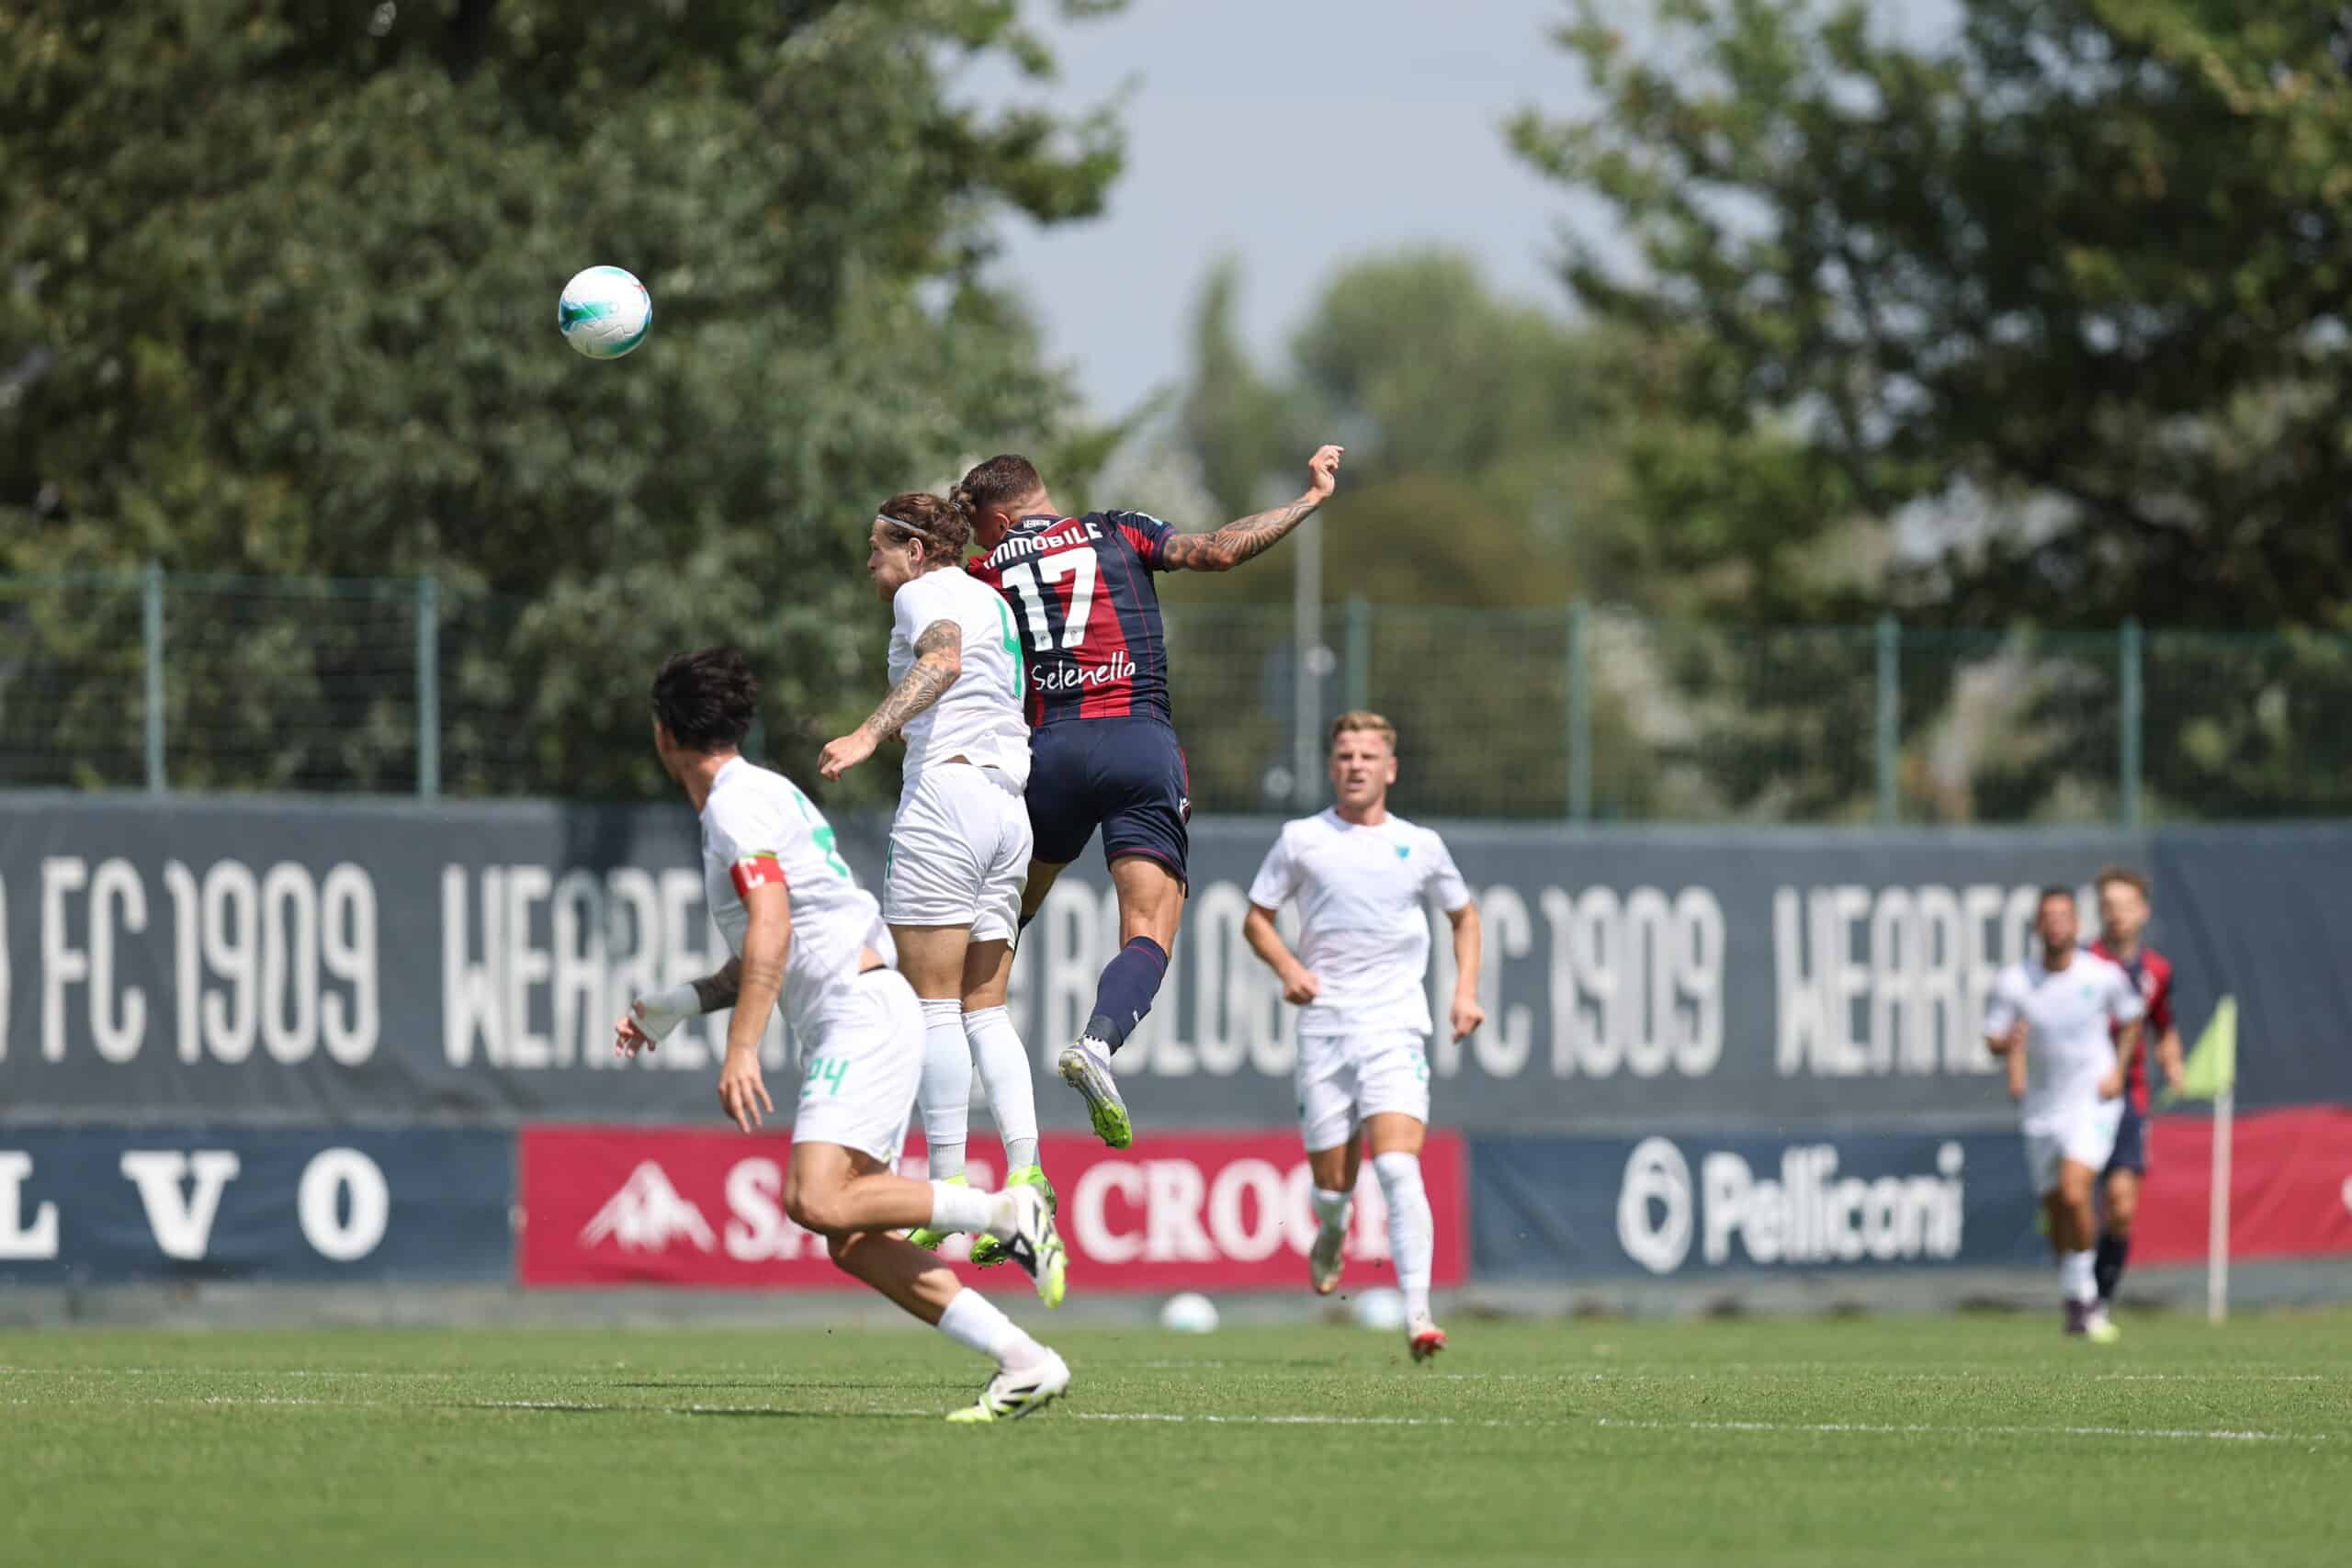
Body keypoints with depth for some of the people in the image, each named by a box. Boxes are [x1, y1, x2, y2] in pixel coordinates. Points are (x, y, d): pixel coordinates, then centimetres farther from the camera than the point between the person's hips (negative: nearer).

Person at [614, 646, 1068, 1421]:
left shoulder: (739, 801, -8)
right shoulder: (758, 793, 23)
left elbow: (772, 928, -22)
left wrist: (741, 1050, -26)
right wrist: (681, 1003, 23)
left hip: (864, 1015, -10)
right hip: (846, 1031, 10)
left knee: (817, 1202, -25)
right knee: (852, 1242, 1)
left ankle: (1006, 1211, -17)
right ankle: (1024, 1364, -3)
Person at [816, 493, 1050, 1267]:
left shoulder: (925, 593, -2)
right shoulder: (993, 602, 23)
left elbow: (942, 660, -23)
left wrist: (868, 734, -36)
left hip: (946, 792, -8)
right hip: (1009, 807, 8)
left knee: (932, 1003, -7)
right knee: (986, 1007, 7)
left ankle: (949, 1188, -11)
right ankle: (1024, 1170, -8)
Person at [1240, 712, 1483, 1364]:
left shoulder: (1420, 846, 8)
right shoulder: (1301, 840, 6)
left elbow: (1464, 916, 24)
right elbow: (1256, 917, 14)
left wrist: (1465, 990, 9)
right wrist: (1288, 967, -6)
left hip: (1395, 1028, -1)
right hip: (1323, 1028, 1)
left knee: (1398, 1168, -19)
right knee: (1332, 1183, 3)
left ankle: (1417, 1315, -25)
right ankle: (1330, 1236, 41)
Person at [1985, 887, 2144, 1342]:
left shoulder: (2105, 976, -7)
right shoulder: (2013, 983, -6)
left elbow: (2131, 1019, 12)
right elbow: (1993, 1040, -1)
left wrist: (2117, 1069, -1)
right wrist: (2007, 1043, -25)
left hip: (2093, 1103, -3)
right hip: (2042, 1111, 3)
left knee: (2074, 1194, -22)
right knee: (2055, 1211, 7)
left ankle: (2083, 1295, -6)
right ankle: (2078, 1301, 25)